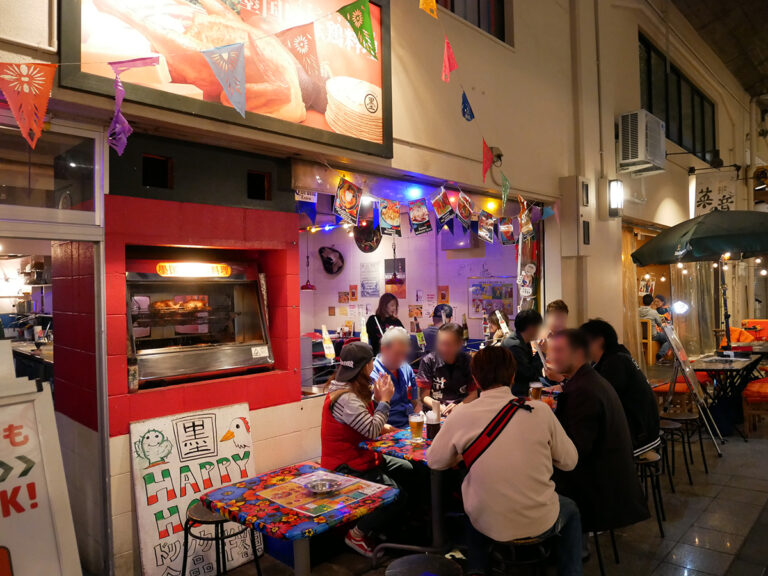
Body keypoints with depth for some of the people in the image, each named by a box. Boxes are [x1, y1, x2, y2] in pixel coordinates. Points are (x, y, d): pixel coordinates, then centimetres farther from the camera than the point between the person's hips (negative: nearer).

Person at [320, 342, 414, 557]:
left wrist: (377, 398, -4)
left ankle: (380, 522, 25)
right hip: (346, 466, -11)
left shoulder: (350, 389, 5)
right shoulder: (346, 399, -28)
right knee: (398, 496, -14)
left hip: (358, 456, 11)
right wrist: (385, 400, -16)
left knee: (407, 469, 15)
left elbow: (368, 423, 11)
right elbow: (372, 431, -27)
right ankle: (358, 534, 3)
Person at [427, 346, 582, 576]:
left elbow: (434, 462, 0)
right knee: (571, 510, 33)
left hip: (489, 525, 1)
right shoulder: (540, 410, -15)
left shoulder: (461, 417, -15)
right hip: (540, 523, 0)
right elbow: (569, 461, -2)